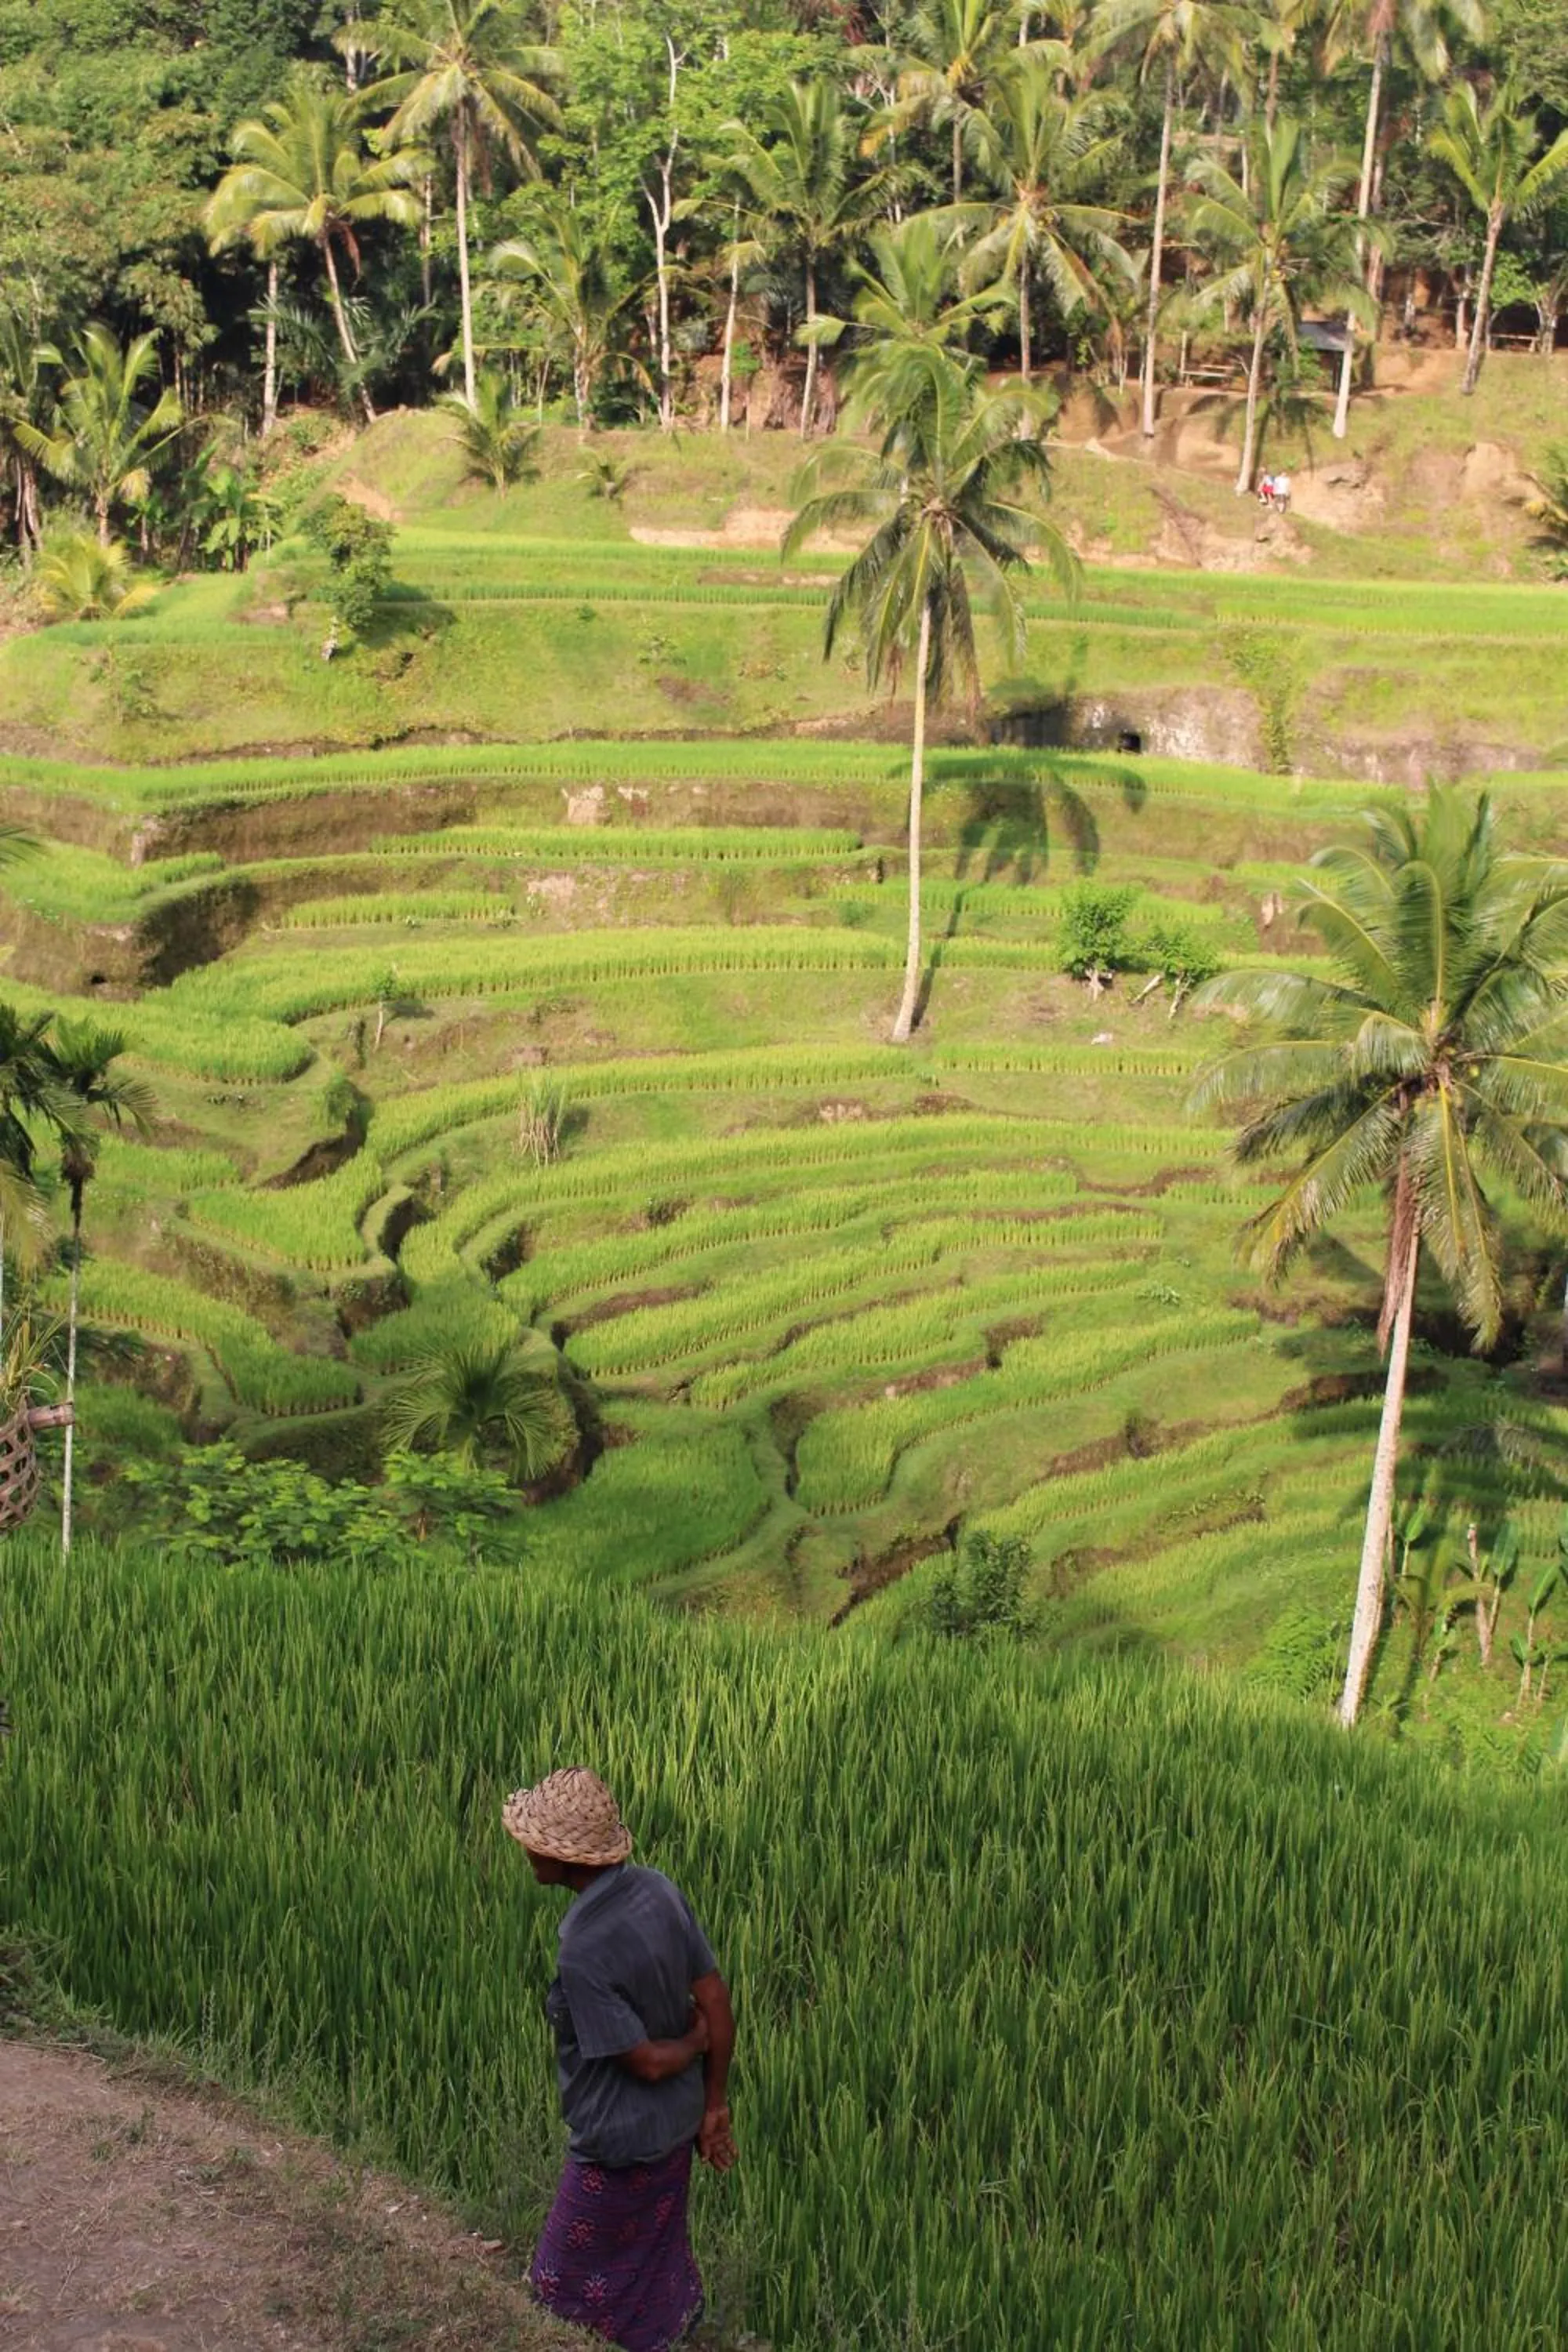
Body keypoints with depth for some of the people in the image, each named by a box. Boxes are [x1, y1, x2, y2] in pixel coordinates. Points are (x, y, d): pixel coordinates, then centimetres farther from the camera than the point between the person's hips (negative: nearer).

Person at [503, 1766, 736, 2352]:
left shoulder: (585, 1954, -33)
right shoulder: (660, 1891, -10)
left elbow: (645, 2062, -25)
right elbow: (715, 2001, -2)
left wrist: (696, 2041, -3)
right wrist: (715, 2105, 7)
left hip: (620, 2141, -7)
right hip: (674, 2124, 7)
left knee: (570, 2281, 15)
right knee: (657, 2261, 26)